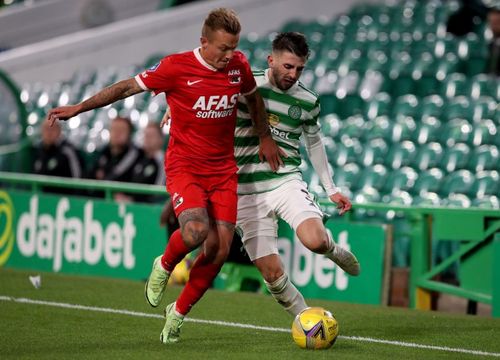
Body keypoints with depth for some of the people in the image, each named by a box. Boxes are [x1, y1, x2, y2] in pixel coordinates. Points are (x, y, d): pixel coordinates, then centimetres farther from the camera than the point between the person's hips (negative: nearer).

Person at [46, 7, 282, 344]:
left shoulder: (239, 65, 1)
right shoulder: (177, 67, -12)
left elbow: (253, 96, 23)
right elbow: (128, 87, -4)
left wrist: (265, 137, 21)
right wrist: (78, 108, -3)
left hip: (223, 170, 5)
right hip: (184, 165, -5)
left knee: (220, 248, -5)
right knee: (196, 231, -30)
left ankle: (179, 312, 16)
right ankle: (164, 266, 5)